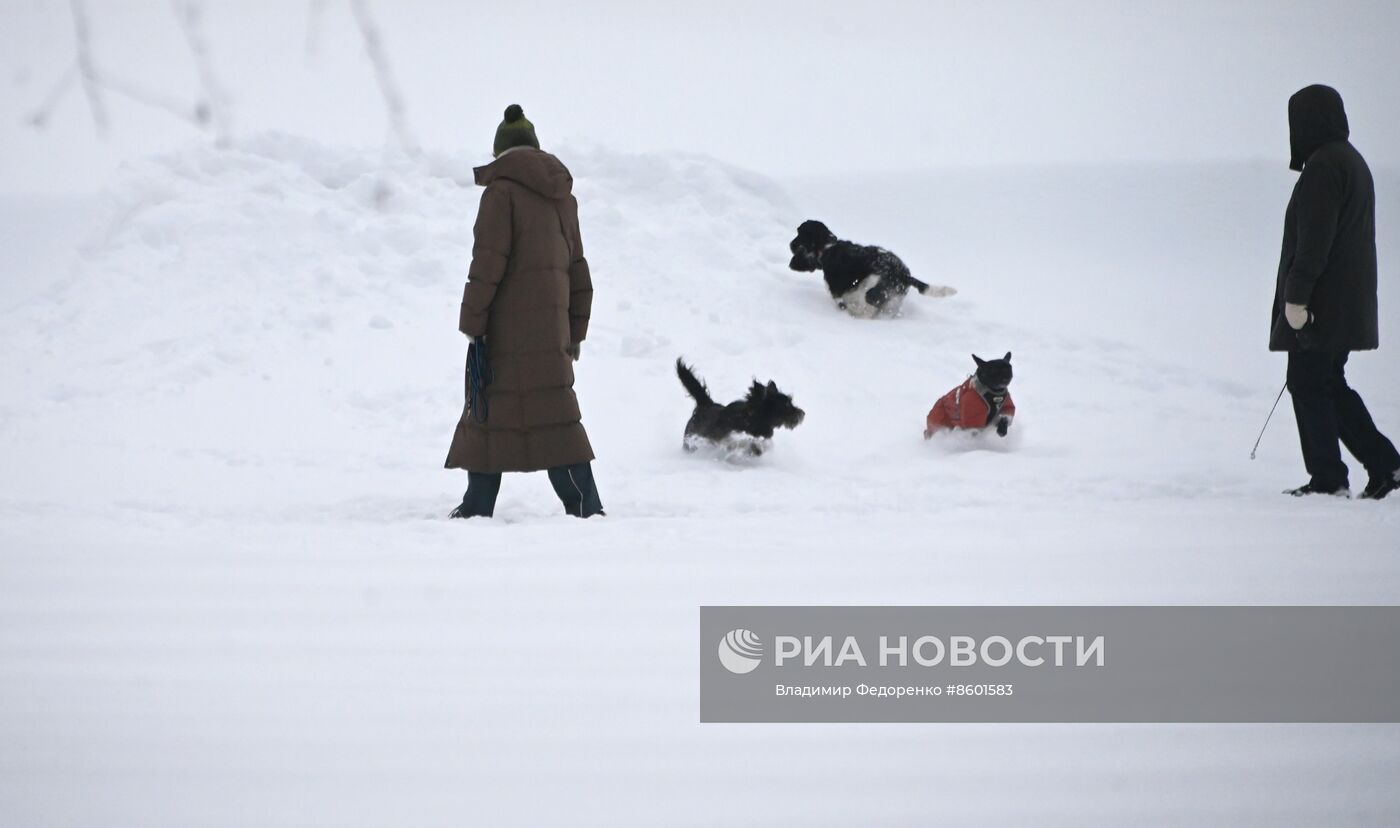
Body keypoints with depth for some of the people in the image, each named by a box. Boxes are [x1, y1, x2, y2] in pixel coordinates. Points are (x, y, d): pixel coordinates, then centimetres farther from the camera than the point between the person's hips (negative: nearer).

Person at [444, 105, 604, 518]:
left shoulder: (502, 192, -8)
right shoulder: (562, 196, 14)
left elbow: (487, 266, -13)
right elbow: (577, 268, 18)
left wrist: (472, 323, -8)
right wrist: (575, 331, 23)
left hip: (509, 328, -6)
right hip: (551, 330, 6)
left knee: (491, 411, 1)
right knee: (555, 415, 5)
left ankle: (478, 506, 3)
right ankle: (585, 504, -2)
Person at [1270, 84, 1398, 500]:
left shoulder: (1322, 167, -16)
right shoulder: (1352, 161, 16)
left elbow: (1314, 240, -21)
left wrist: (1297, 296, -20)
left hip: (1321, 304, -10)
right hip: (1350, 302, 10)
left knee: (1308, 383, -2)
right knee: (1328, 384, 15)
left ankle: (1328, 478, 0)